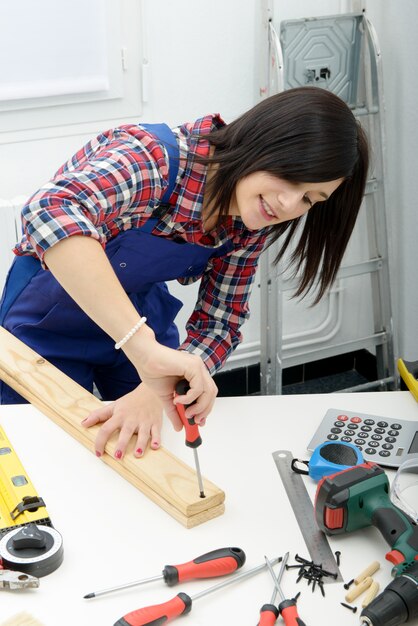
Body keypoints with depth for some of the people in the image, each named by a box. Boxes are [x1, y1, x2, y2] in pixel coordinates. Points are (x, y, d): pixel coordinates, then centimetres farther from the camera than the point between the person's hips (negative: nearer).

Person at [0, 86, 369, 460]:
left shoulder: (252, 223, -15)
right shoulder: (153, 158, -36)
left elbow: (220, 324, -13)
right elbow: (52, 213, -55)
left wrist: (154, 392, -33)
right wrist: (143, 347, -64)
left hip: (141, 317, 5)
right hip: (49, 321, -5)